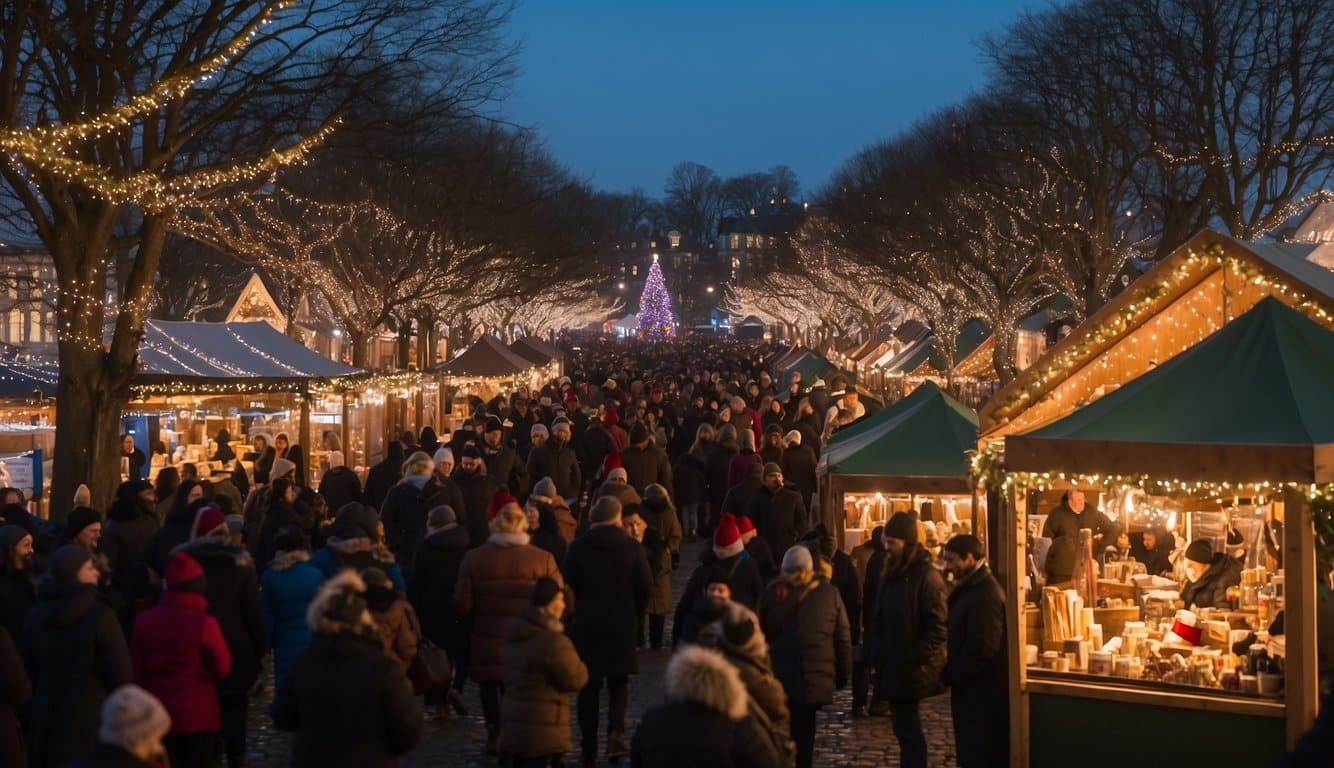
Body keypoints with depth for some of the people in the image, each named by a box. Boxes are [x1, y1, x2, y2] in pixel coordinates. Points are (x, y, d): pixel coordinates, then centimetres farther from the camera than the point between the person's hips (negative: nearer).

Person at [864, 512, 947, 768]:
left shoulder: (927, 576, -14)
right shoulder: (891, 574, 12)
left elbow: (938, 627, -17)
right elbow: (879, 619, 18)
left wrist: (917, 660, -19)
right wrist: (873, 652, 10)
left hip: (911, 671, -8)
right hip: (891, 667, 8)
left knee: (907, 729, -3)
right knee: (905, 727, 13)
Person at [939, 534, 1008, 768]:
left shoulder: (986, 593, -20)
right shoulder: (970, 588, 13)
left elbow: (982, 646, -24)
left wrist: (953, 675, -13)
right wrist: (952, 671, 8)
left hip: (984, 692, -10)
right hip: (971, 687, 10)